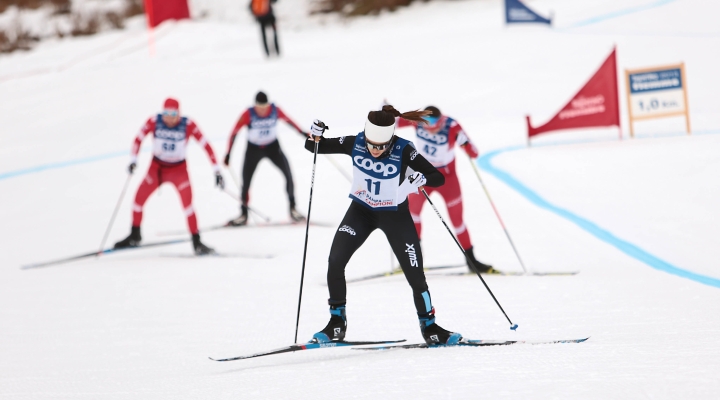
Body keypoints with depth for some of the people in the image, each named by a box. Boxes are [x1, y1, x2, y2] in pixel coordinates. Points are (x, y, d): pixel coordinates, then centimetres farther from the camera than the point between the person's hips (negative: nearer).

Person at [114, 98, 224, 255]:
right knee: (139, 197, -3)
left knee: (188, 203, -16)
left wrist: (217, 170, -18)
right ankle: (134, 237, 19)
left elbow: (206, 146, -17)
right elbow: (138, 139, -4)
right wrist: (133, 159, -13)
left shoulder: (188, 125, -22)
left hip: (179, 169, -2)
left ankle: (197, 243, -7)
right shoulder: (154, 122, -18)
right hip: (157, 167, 2)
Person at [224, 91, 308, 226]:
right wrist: (228, 153, -17)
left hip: (273, 147, 1)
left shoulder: (275, 110, -19)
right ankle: (243, 215, 18)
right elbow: (234, 132, -17)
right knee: (246, 182, -1)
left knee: (288, 174, -12)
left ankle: (293, 209, 2)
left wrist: (302, 133, 6)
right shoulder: (249, 114, -24)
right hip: (253, 149, -1)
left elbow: (287, 120, 0)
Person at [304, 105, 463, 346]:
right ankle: (337, 322, 2)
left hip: (395, 215, -2)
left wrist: (421, 179, -43)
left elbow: (439, 178, -23)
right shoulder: (355, 144, -18)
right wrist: (315, 136, -27)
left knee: (415, 274, -3)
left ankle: (429, 327, 18)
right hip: (361, 210, 2)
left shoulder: (403, 151, -25)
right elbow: (315, 147, -5)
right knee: (335, 262, -14)